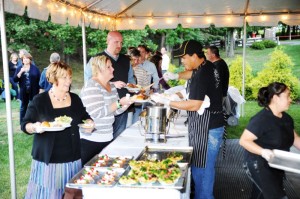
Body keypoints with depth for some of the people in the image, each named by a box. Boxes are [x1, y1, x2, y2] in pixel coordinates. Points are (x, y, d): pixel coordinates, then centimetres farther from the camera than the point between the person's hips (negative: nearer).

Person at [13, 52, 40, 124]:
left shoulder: (35, 68, -1)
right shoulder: (19, 68, 4)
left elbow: (39, 79, -1)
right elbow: (15, 79, -3)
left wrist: (40, 90, -4)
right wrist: (21, 72, -18)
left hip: (33, 91, -1)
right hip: (24, 92, 1)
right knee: (23, 107, 10)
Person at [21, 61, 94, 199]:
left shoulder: (75, 99, 7)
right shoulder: (39, 100, -5)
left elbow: (85, 117, 19)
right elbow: (25, 125, -3)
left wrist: (89, 122, -3)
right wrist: (35, 127, -24)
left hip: (72, 158, 4)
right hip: (47, 159, -3)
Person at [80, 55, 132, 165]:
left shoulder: (111, 86, 11)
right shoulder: (91, 87, -15)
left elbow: (115, 110, 17)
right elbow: (97, 113, -24)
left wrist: (129, 102, 1)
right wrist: (119, 103, -22)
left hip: (107, 138, 8)